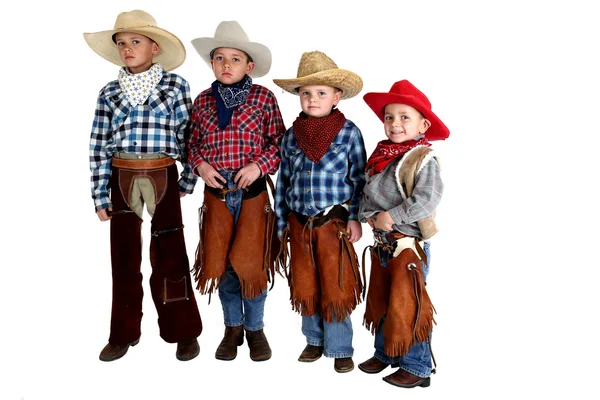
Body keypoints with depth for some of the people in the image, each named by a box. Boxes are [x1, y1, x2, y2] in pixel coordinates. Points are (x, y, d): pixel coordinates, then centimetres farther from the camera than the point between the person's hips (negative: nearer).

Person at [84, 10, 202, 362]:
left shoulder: (175, 85, 1)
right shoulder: (109, 93, 7)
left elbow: (188, 134, 2)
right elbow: (98, 146, 6)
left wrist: (189, 180, 0)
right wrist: (100, 193, 3)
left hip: (163, 177, -3)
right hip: (122, 179, 3)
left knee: (169, 254, 2)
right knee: (124, 256, 10)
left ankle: (183, 331, 16)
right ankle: (124, 333, 24)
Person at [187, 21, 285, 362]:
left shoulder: (264, 98, -3)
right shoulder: (203, 101, 6)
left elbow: (279, 141, 0)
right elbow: (194, 142, 13)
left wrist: (260, 165, -14)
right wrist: (200, 164, -6)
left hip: (252, 191, -2)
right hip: (216, 192, 3)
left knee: (252, 262, 2)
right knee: (220, 262, 7)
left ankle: (255, 327, 24)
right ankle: (233, 326, 28)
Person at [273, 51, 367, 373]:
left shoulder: (349, 132, -5)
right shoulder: (291, 135, 5)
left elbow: (358, 179, -4)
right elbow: (283, 181, 9)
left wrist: (354, 219, -9)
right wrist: (281, 223, 8)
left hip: (335, 222, -4)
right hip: (299, 223, 4)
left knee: (336, 288, 4)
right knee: (305, 286, 13)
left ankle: (340, 348, 20)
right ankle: (314, 340, 32)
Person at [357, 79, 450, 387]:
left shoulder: (423, 160, -16)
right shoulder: (380, 156, 5)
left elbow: (426, 200, -26)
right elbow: (367, 194, 9)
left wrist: (391, 217, -21)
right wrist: (368, 215, -9)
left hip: (408, 244, -7)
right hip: (381, 243, 8)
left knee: (407, 307, 2)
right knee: (379, 302, 19)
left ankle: (416, 367, 20)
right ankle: (384, 354, 38)